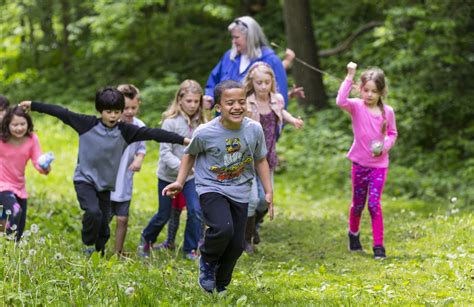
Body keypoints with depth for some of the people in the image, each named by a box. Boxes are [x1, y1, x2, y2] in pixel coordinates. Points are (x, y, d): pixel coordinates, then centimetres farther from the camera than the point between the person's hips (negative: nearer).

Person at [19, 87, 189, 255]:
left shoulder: (124, 131, -6)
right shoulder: (88, 124, -9)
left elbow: (152, 133, -13)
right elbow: (62, 113, -5)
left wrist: (182, 140, -19)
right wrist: (33, 105, -3)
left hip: (105, 184, 3)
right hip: (84, 180, -3)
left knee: (103, 224, 6)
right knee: (93, 212, -24)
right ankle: (89, 246, -1)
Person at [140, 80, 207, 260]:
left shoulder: (200, 122, -4)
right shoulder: (171, 122, -16)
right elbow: (165, 152, -19)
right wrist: (181, 166, -30)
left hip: (190, 176, 3)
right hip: (168, 176, -3)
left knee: (195, 211, -13)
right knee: (164, 215, 11)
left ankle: (190, 250, 3)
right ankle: (146, 238, 40)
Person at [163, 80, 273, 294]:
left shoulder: (254, 129, -11)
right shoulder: (205, 133, -18)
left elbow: (260, 160, 5)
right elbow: (190, 154, 3)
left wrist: (268, 192, 6)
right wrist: (180, 182, -2)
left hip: (240, 192, 4)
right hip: (211, 188, -4)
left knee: (236, 245, 5)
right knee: (223, 228, -28)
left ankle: (220, 287, 27)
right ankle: (207, 261, 5)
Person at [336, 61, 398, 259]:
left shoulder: (387, 112, -3)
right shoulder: (356, 107, -8)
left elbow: (392, 133, 10)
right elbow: (341, 101, -29)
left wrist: (385, 146, -10)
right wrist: (350, 77, -31)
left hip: (379, 163, -1)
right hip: (359, 163, 1)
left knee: (374, 204, -11)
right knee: (358, 203, 15)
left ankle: (379, 246, -7)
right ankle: (353, 234, 42)